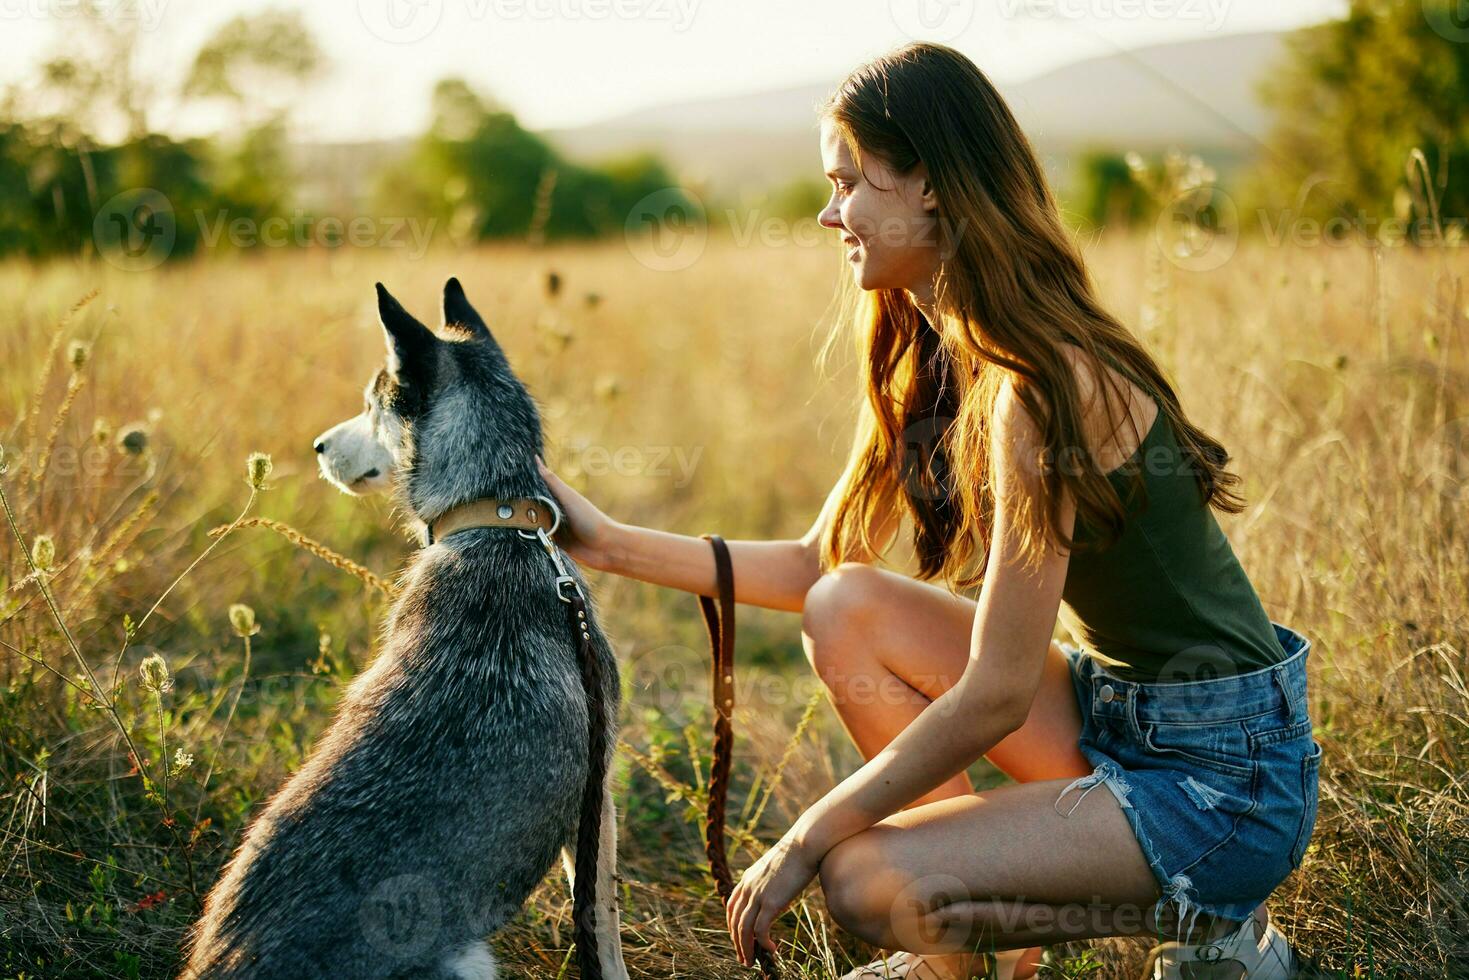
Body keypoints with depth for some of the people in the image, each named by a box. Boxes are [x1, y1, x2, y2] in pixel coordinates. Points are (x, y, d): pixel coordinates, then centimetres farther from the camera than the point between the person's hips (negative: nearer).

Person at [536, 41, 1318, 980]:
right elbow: (818, 565, 12)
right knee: (847, 607, -2)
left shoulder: (1040, 383, -25)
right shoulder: (932, 361, 3)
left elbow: (995, 696, -24)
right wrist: (609, 542, 6)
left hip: (1229, 779, -8)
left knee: (864, 883, -16)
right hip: (1117, 712, 9)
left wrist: (805, 842, -14)